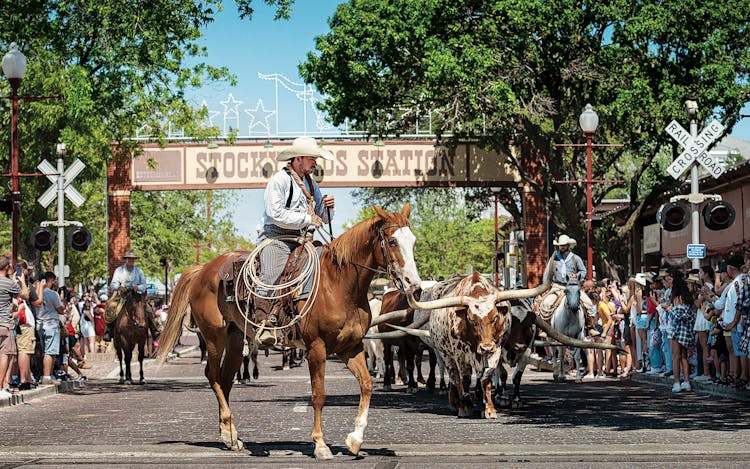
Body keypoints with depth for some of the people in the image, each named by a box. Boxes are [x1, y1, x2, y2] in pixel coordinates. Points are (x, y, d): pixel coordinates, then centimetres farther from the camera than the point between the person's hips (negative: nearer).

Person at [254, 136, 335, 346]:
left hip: (302, 239, 7)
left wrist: (326, 207, 2)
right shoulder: (279, 180, -4)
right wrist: (307, 218, -13)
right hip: (276, 238, -7)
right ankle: (264, 325, -30)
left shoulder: (311, 184, 19)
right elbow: (276, 214, -16)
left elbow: (321, 219, 25)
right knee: (270, 276, -24)